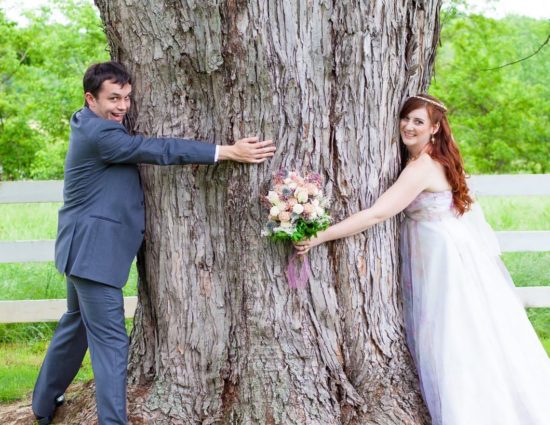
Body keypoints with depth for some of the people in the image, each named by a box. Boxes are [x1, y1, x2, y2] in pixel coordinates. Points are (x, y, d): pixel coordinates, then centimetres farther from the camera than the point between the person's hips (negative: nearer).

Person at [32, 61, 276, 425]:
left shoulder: (91, 123, 11)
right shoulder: (98, 133, -20)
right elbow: (159, 150, -25)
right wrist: (228, 152, -27)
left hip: (85, 248, 11)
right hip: (94, 249, -11)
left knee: (77, 324, 23)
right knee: (111, 341, -7)